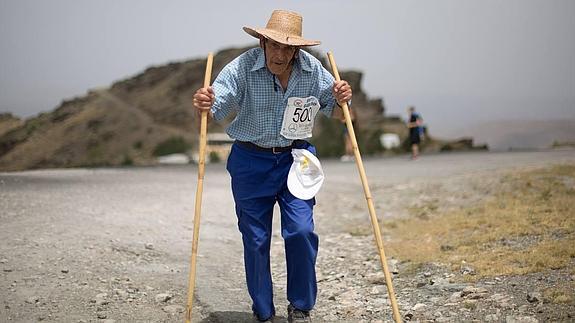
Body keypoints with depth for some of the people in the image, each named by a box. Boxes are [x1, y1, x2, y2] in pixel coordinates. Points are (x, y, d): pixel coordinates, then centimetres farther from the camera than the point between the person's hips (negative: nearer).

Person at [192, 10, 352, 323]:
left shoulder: (311, 68, -7)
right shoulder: (243, 67, -18)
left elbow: (330, 101, 7)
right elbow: (218, 101, -28)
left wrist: (341, 97, -16)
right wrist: (204, 103, -51)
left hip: (295, 159, 2)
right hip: (251, 161, -1)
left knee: (301, 231, -8)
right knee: (255, 239, 5)